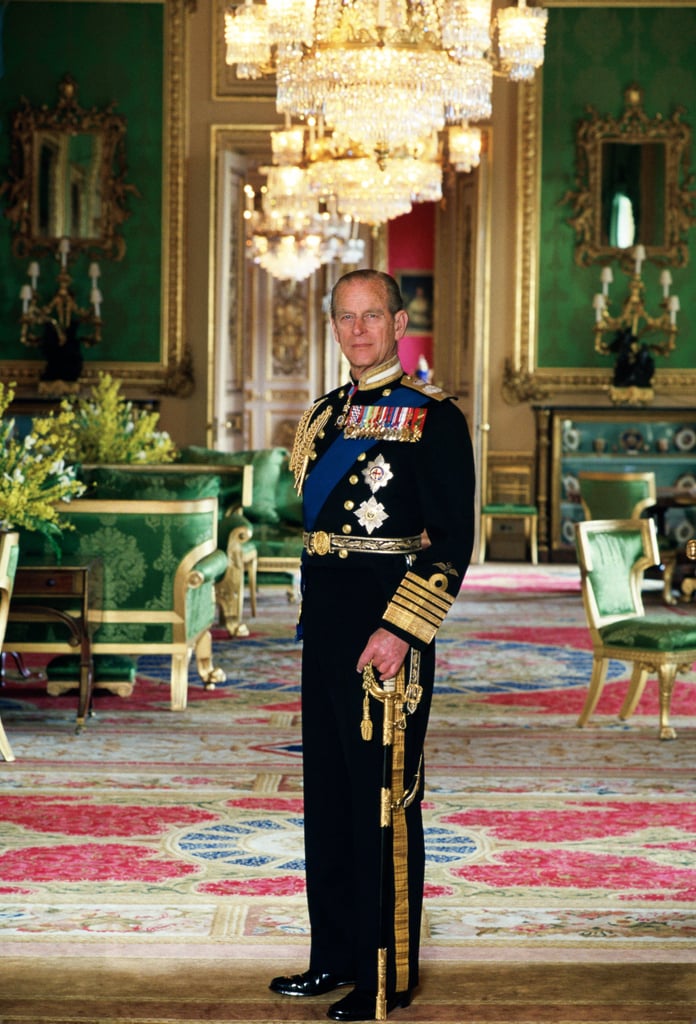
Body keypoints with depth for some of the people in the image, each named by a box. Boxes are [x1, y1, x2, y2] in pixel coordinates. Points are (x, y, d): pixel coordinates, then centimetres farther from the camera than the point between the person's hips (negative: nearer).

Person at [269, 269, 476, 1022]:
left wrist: (400, 631, -19)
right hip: (325, 621, 7)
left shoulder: (433, 418, -8)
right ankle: (336, 954, 25)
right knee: (327, 791, 13)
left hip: (386, 626, -7)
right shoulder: (325, 416, 14)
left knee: (384, 799, -1)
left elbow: (454, 539, -13)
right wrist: (312, 615, 16)